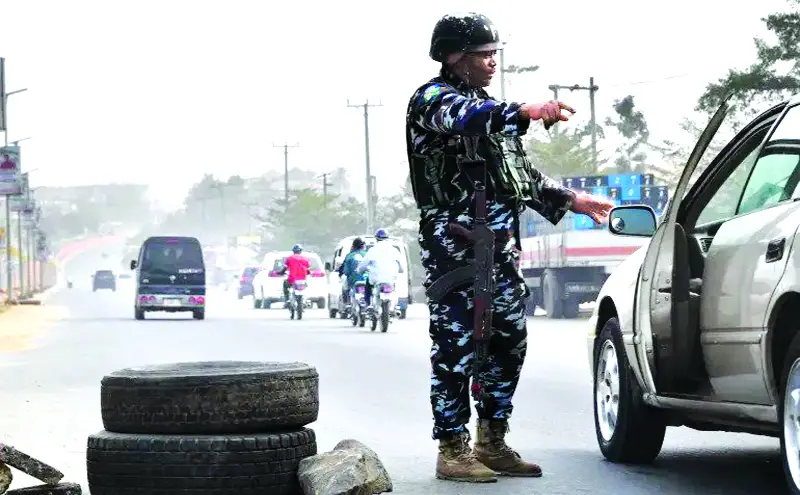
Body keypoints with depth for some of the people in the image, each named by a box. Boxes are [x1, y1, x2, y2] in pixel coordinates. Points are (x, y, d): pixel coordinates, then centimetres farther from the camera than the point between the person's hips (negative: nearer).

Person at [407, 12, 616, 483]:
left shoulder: (491, 108, 24)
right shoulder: (432, 99, -4)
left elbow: (524, 174, 31)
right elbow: (462, 118, -29)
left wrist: (572, 200, 24)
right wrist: (526, 112, -42)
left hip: (501, 247, 9)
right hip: (455, 247, -9)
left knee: (508, 342, 9)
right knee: (456, 345, -8)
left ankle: (493, 443, 18)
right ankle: (453, 449, -3)